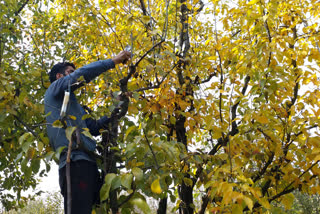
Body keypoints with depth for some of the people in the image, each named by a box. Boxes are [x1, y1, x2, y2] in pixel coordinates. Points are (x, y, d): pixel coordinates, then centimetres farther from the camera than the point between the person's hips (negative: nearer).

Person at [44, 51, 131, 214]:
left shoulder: (72, 103, 34)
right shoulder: (55, 88, 11)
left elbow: (94, 127, 26)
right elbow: (82, 73, -6)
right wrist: (114, 61, 0)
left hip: (86, 162, 9)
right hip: (75, 162, -9)